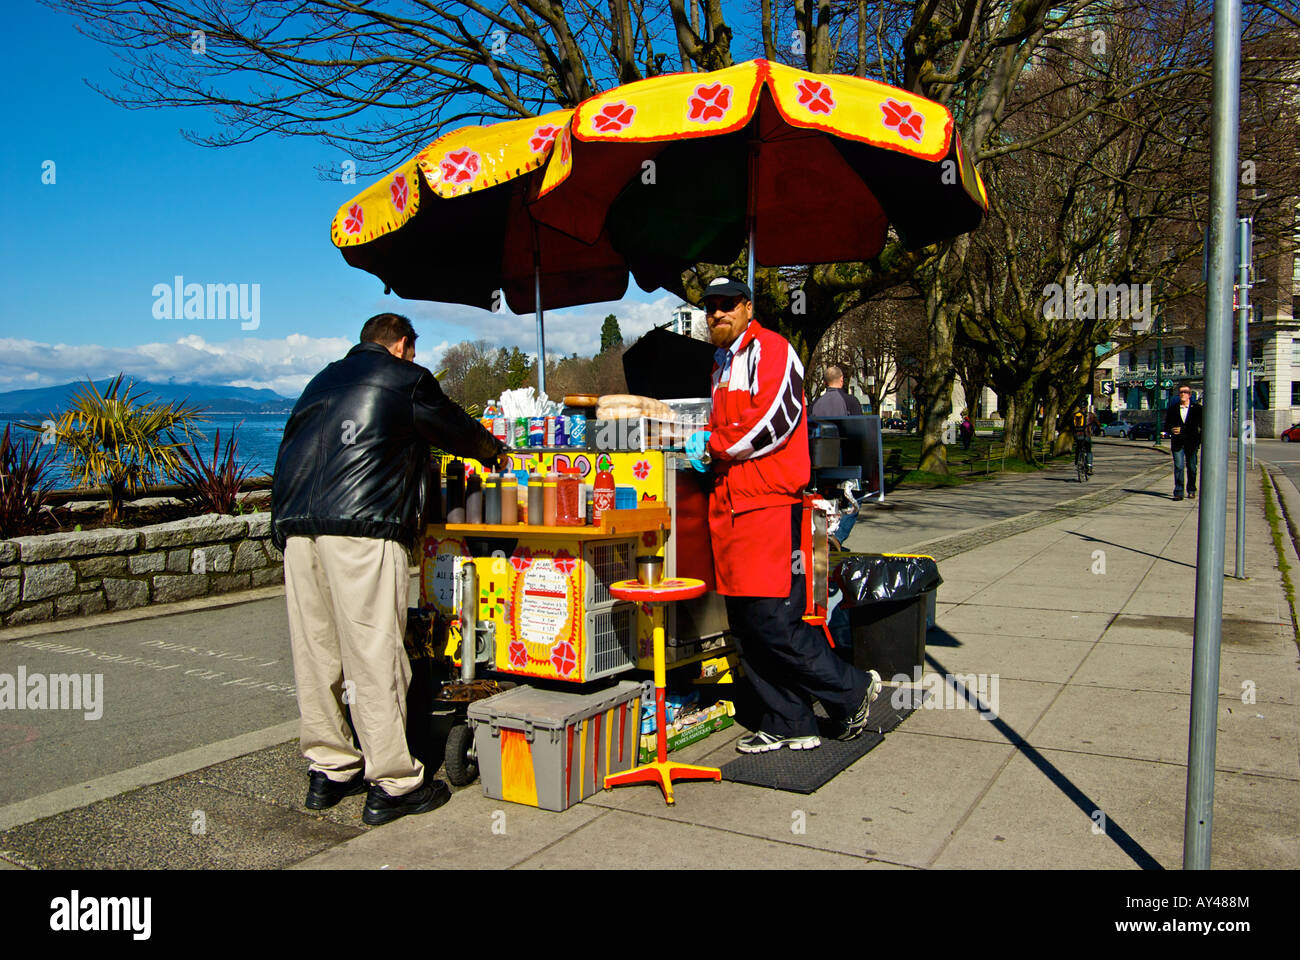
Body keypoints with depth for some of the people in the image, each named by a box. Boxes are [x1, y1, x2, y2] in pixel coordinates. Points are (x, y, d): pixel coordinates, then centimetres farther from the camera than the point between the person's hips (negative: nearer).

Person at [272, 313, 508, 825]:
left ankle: (329, 770, 21)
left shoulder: (323, 379, 27)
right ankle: (393, 783, 1)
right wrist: (494, 451, 35)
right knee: (374, 653, -5)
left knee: (315, 651, 11)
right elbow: (455, 427, 17)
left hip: (296, 529, 7)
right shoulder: (405, 378, 8)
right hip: (363, 528, -7)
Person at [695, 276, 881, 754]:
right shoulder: (722, 364, 24)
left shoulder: (770, 349, -5)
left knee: (774, 623, -11)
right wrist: (708, 450, 15)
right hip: (730, 505, 9)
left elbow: (776, 418, -17)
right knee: (747, 626, 9)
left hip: (769, 503, -9)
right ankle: (789, 725, 18)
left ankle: (852, 691, 8)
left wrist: (715, 445, -10)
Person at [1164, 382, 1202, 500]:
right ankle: (1178, 492, -11)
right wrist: (1171, 430, -8)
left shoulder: (1197, 408, 5)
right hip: (1177, 443, 1)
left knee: (1191, 467, 7)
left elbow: (1197, 426, -1)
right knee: (1178, 466, -9)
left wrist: (1182, 430, -11)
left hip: (1191, 443, 0)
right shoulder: (1172, 409, 11)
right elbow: (1167, 425, 13)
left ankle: (1191, 491, 23)